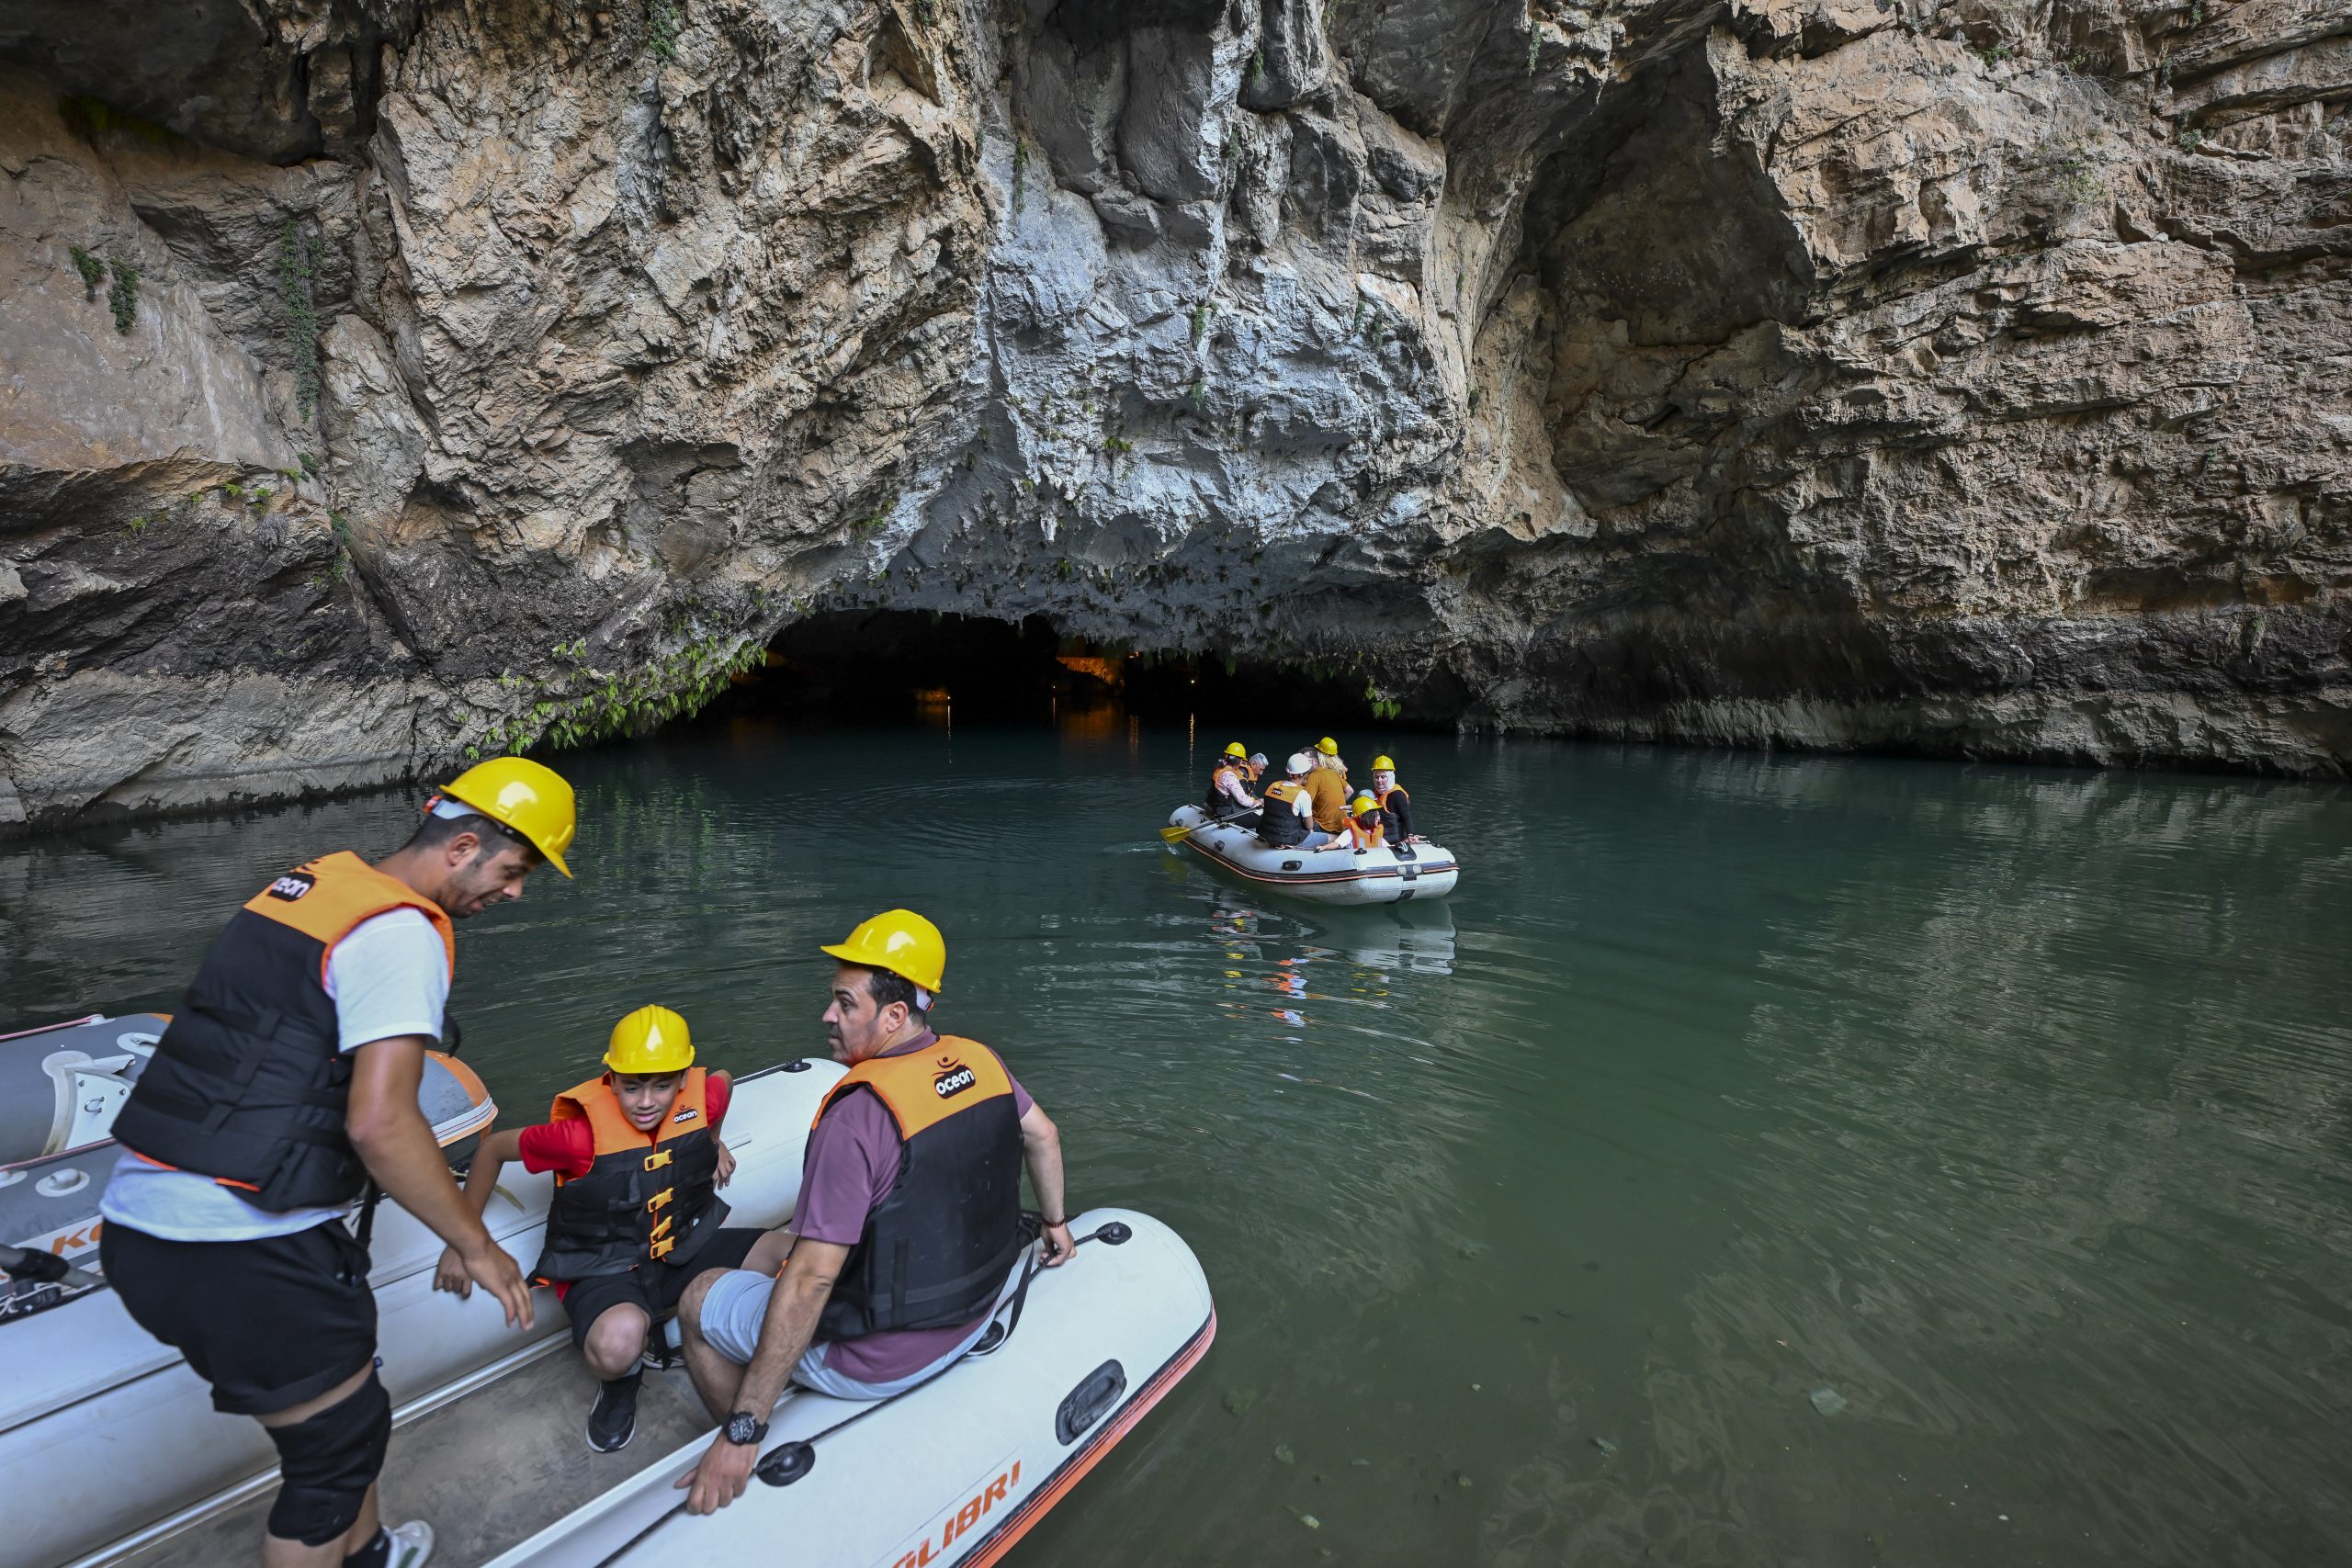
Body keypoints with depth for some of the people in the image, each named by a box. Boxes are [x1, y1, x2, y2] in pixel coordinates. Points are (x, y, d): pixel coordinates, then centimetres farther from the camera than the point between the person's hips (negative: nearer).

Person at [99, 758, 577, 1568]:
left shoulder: (315, 879, 10)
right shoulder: (405, 931, -19)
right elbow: (379, 1122, -25)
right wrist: (477, 1247, -14)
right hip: (238, 1255, -9)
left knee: (343, 1386, 27)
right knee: (339, 1437, 11)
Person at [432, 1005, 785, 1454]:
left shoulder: (703, 1098, -15)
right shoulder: (583, 1134, -26)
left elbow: (723, 1080, 11)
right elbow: (494, 1149, -9)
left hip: (685, 1245, 5)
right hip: (601, 1267, -4)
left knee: (785, 1256, -15)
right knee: (617, 1344, -38)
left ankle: (671, 1320, 7)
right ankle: (622, 1379, 3)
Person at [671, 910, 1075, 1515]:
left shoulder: (857, 1114, -29)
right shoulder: (981, 1061, -8)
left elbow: (810, 1282, -27)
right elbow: (1043, 1135, 9)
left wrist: (742, 1433, -17)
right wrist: (1056, 1223, 25)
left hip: (883, 1361, -7)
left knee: (701, 1300, 12)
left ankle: (752, 1461, 30)